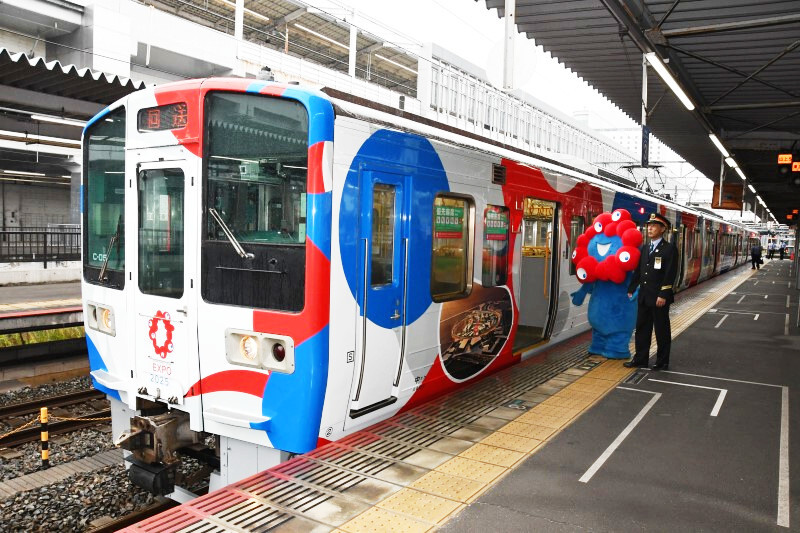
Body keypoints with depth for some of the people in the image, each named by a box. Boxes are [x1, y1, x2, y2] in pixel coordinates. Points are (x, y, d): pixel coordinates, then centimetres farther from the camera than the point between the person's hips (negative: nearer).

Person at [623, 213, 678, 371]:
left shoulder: (669, 249, -8)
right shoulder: (644, 248, 13)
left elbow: (670, 274, -14)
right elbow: (638, 271, 16)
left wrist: (663, 295, -19)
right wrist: (631, 289, 11)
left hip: (659, 297, -6)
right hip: (644, 296, 7)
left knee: (661, 330, 4)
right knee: (642, 328, 11)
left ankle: (662, 362, 15)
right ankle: (640, 359, 21)